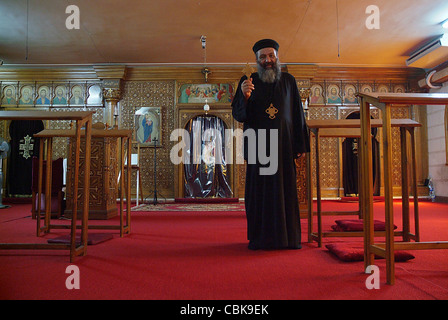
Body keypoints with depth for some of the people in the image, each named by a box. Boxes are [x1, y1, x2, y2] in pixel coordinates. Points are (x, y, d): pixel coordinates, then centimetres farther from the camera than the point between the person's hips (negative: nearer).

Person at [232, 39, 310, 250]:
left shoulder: (288, 81, 11)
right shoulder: (248, 82, 7)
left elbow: (298, 114, 11)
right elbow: (238, 114, 1)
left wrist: (301, 145, 4)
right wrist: (245, 96, -20)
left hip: (284, 145, 1)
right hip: (258, 145, -1)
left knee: (286, 191, 2)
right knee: (259, 190, 0)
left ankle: (288, 237, 13)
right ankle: (260, 238, 9)